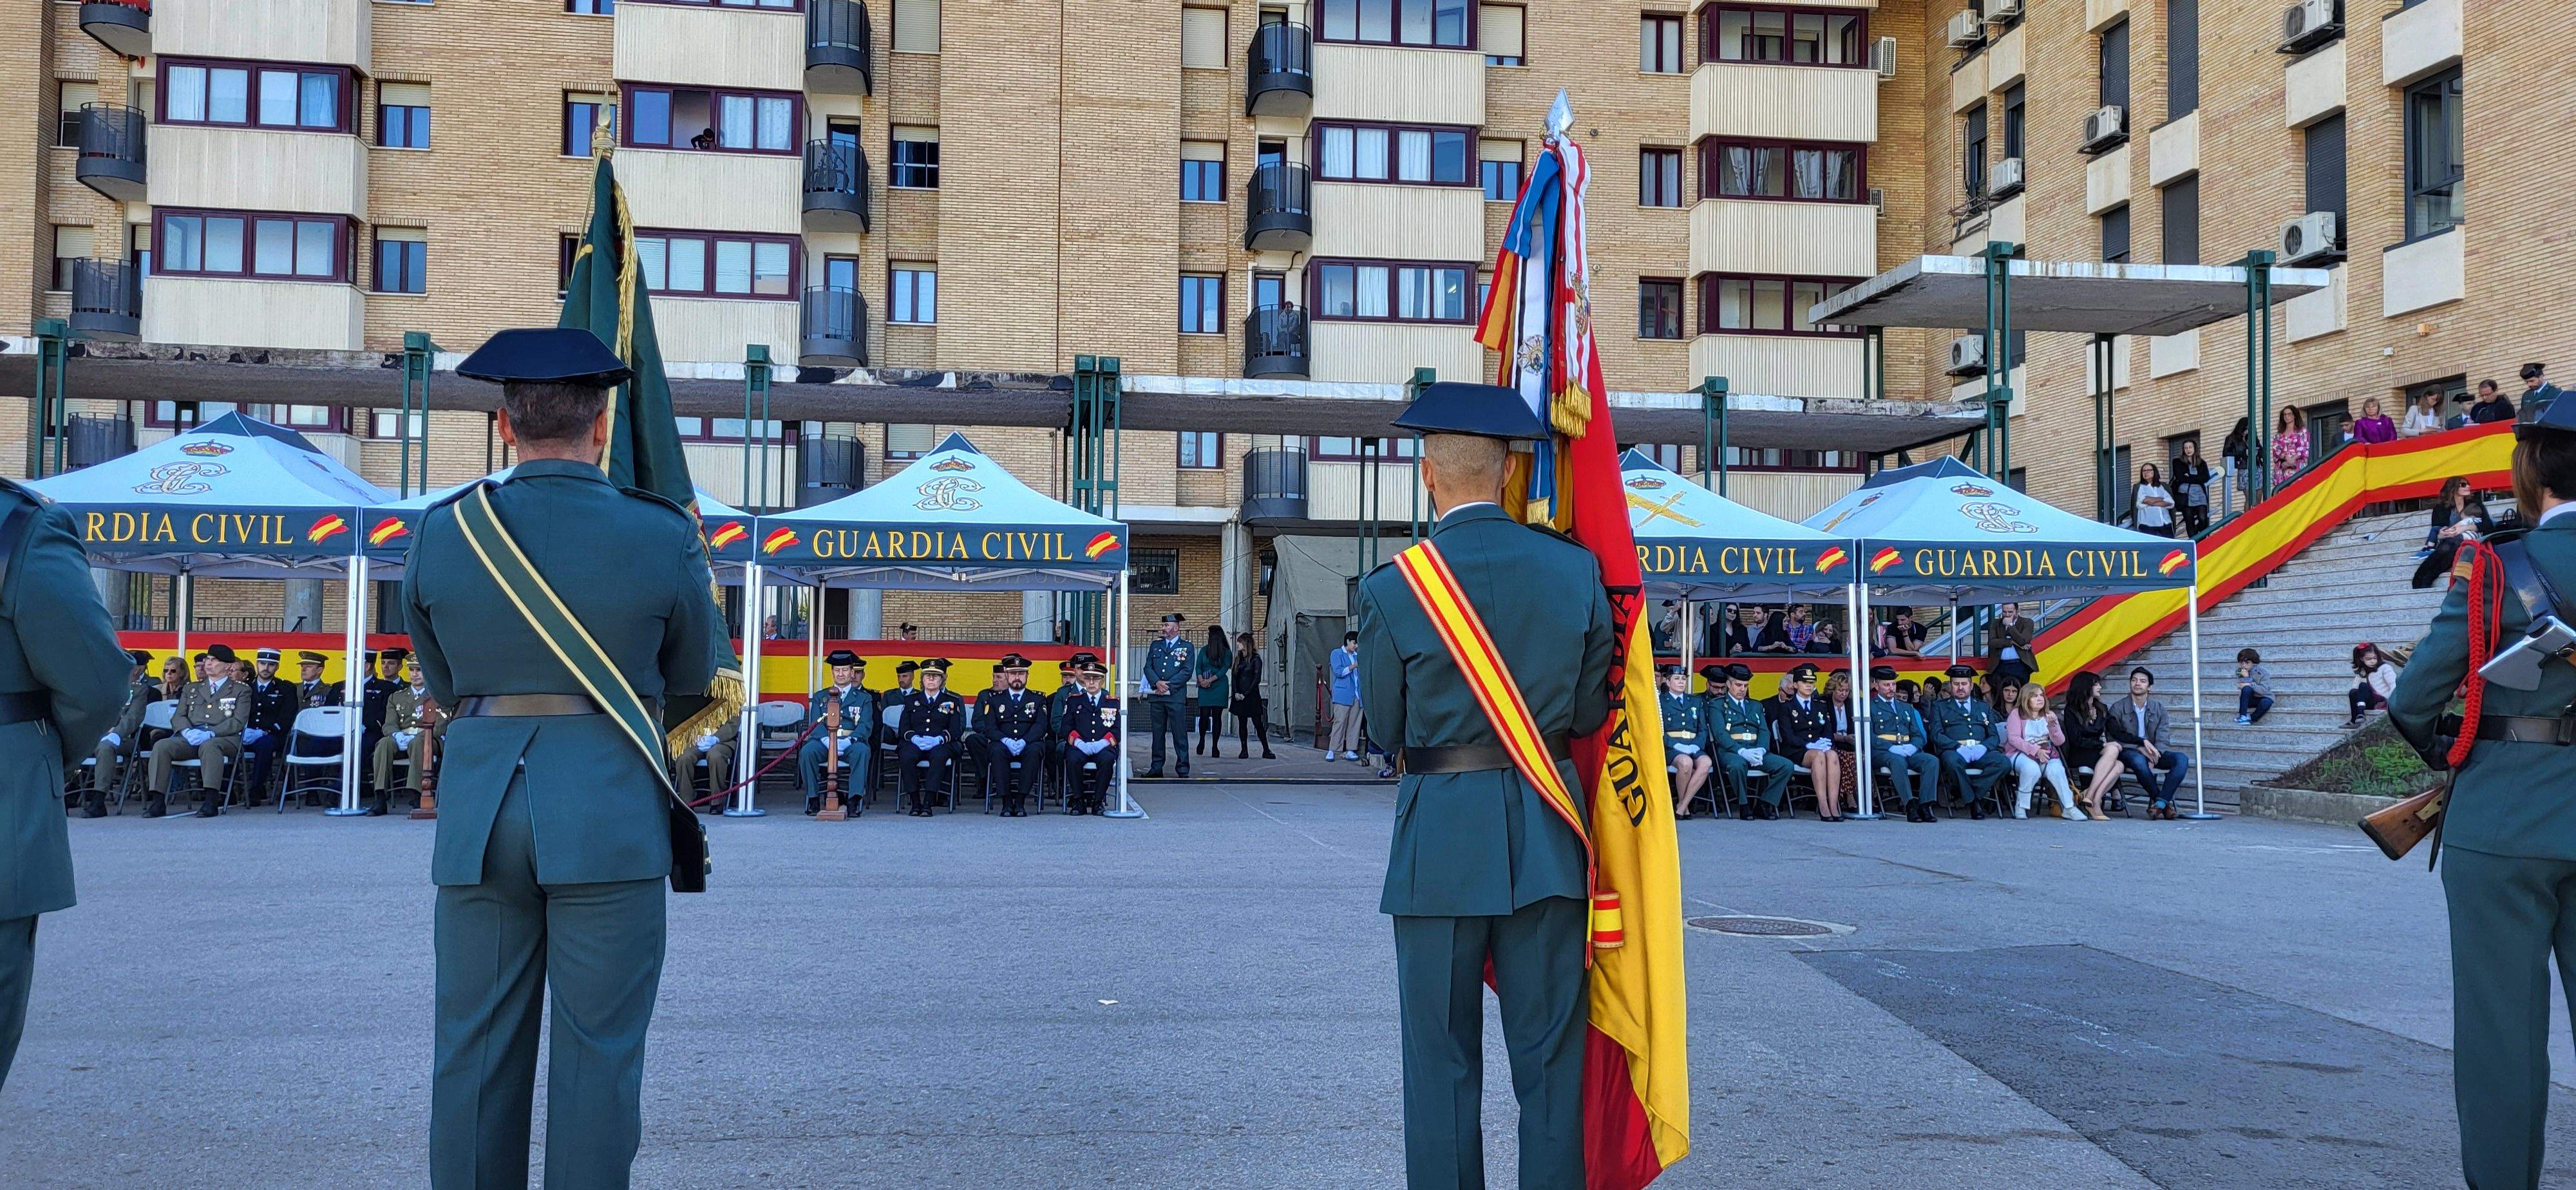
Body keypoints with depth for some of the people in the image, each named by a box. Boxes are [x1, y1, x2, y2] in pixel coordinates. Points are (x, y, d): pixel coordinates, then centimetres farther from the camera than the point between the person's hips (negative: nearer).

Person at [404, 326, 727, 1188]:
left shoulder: (441, 533, 3)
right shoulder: (661, 536, -5)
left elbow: (442, 682, 16)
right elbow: (695, 677, 10)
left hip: (479, 809, 3)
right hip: (610, 815, -3)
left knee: (476, 1049, 11)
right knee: (598, 1052, 3)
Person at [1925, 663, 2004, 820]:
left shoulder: (1984, 707, 27)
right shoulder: (1939, 706, 18)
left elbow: (1994, 736, 17)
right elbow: (1937, 735, 3)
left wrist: (1983, 747, -7)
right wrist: (1959, 747, -14)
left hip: (1981, 752, 3)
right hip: (1954, 750, -2)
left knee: (2002, 762, -30)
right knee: (1952, 761, -39)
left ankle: (1975, 793, -21)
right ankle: (1973, 801, -24)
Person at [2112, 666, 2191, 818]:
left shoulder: (2158, 707, 9)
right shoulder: (2117, 708, 2)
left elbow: (2162, 740, 2)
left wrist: (2154, 754, -20)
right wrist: (2140, 747, -19)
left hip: (2155, 752, 3)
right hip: (2129, 752, -3)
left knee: (2182, 759, -26)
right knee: (2139, 761, -40)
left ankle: (2159, 803, -30)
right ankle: (2165, 803, -22)